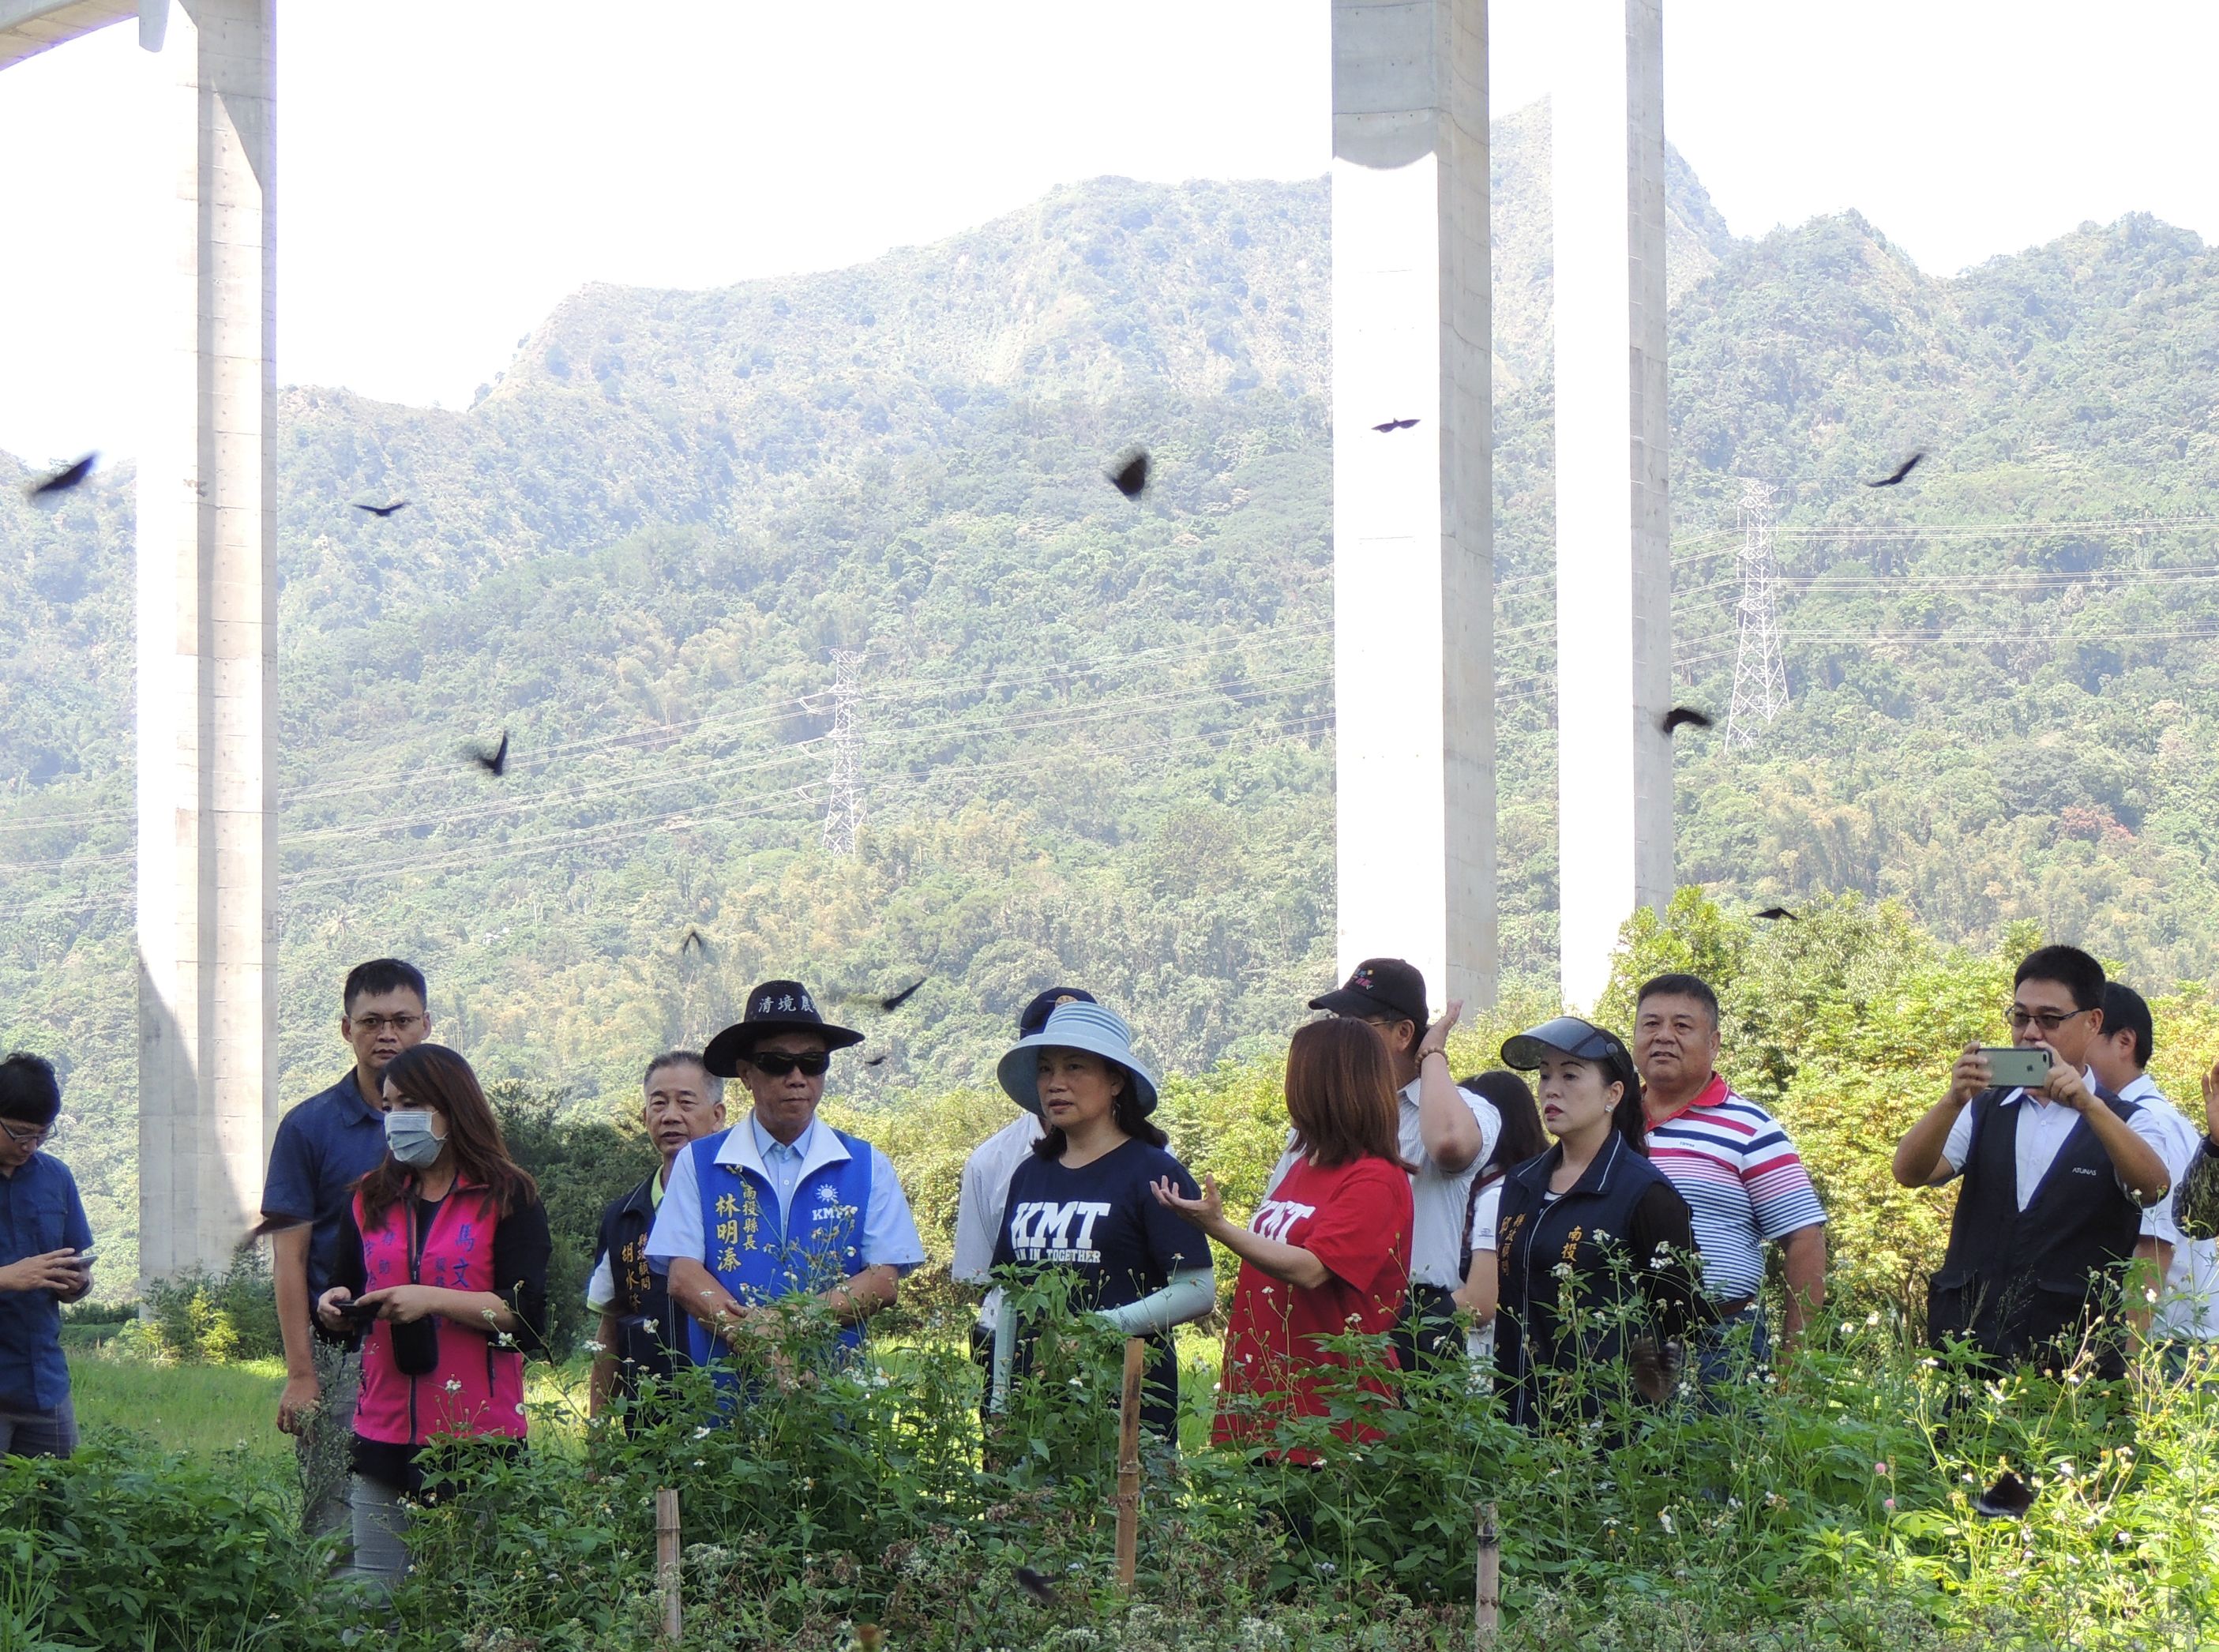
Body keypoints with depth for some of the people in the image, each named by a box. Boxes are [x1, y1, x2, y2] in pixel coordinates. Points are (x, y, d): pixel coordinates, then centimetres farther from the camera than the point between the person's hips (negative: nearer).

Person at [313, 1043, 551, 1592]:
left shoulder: (509, 1198, 2)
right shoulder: (370, 1202, 17)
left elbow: (528, 1315, -7)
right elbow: (345, 1311, 23)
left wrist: (433, 1301, -16)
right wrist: (332, 1309, 0)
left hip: (478, 1438, -4)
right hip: (385, 1438, 4)